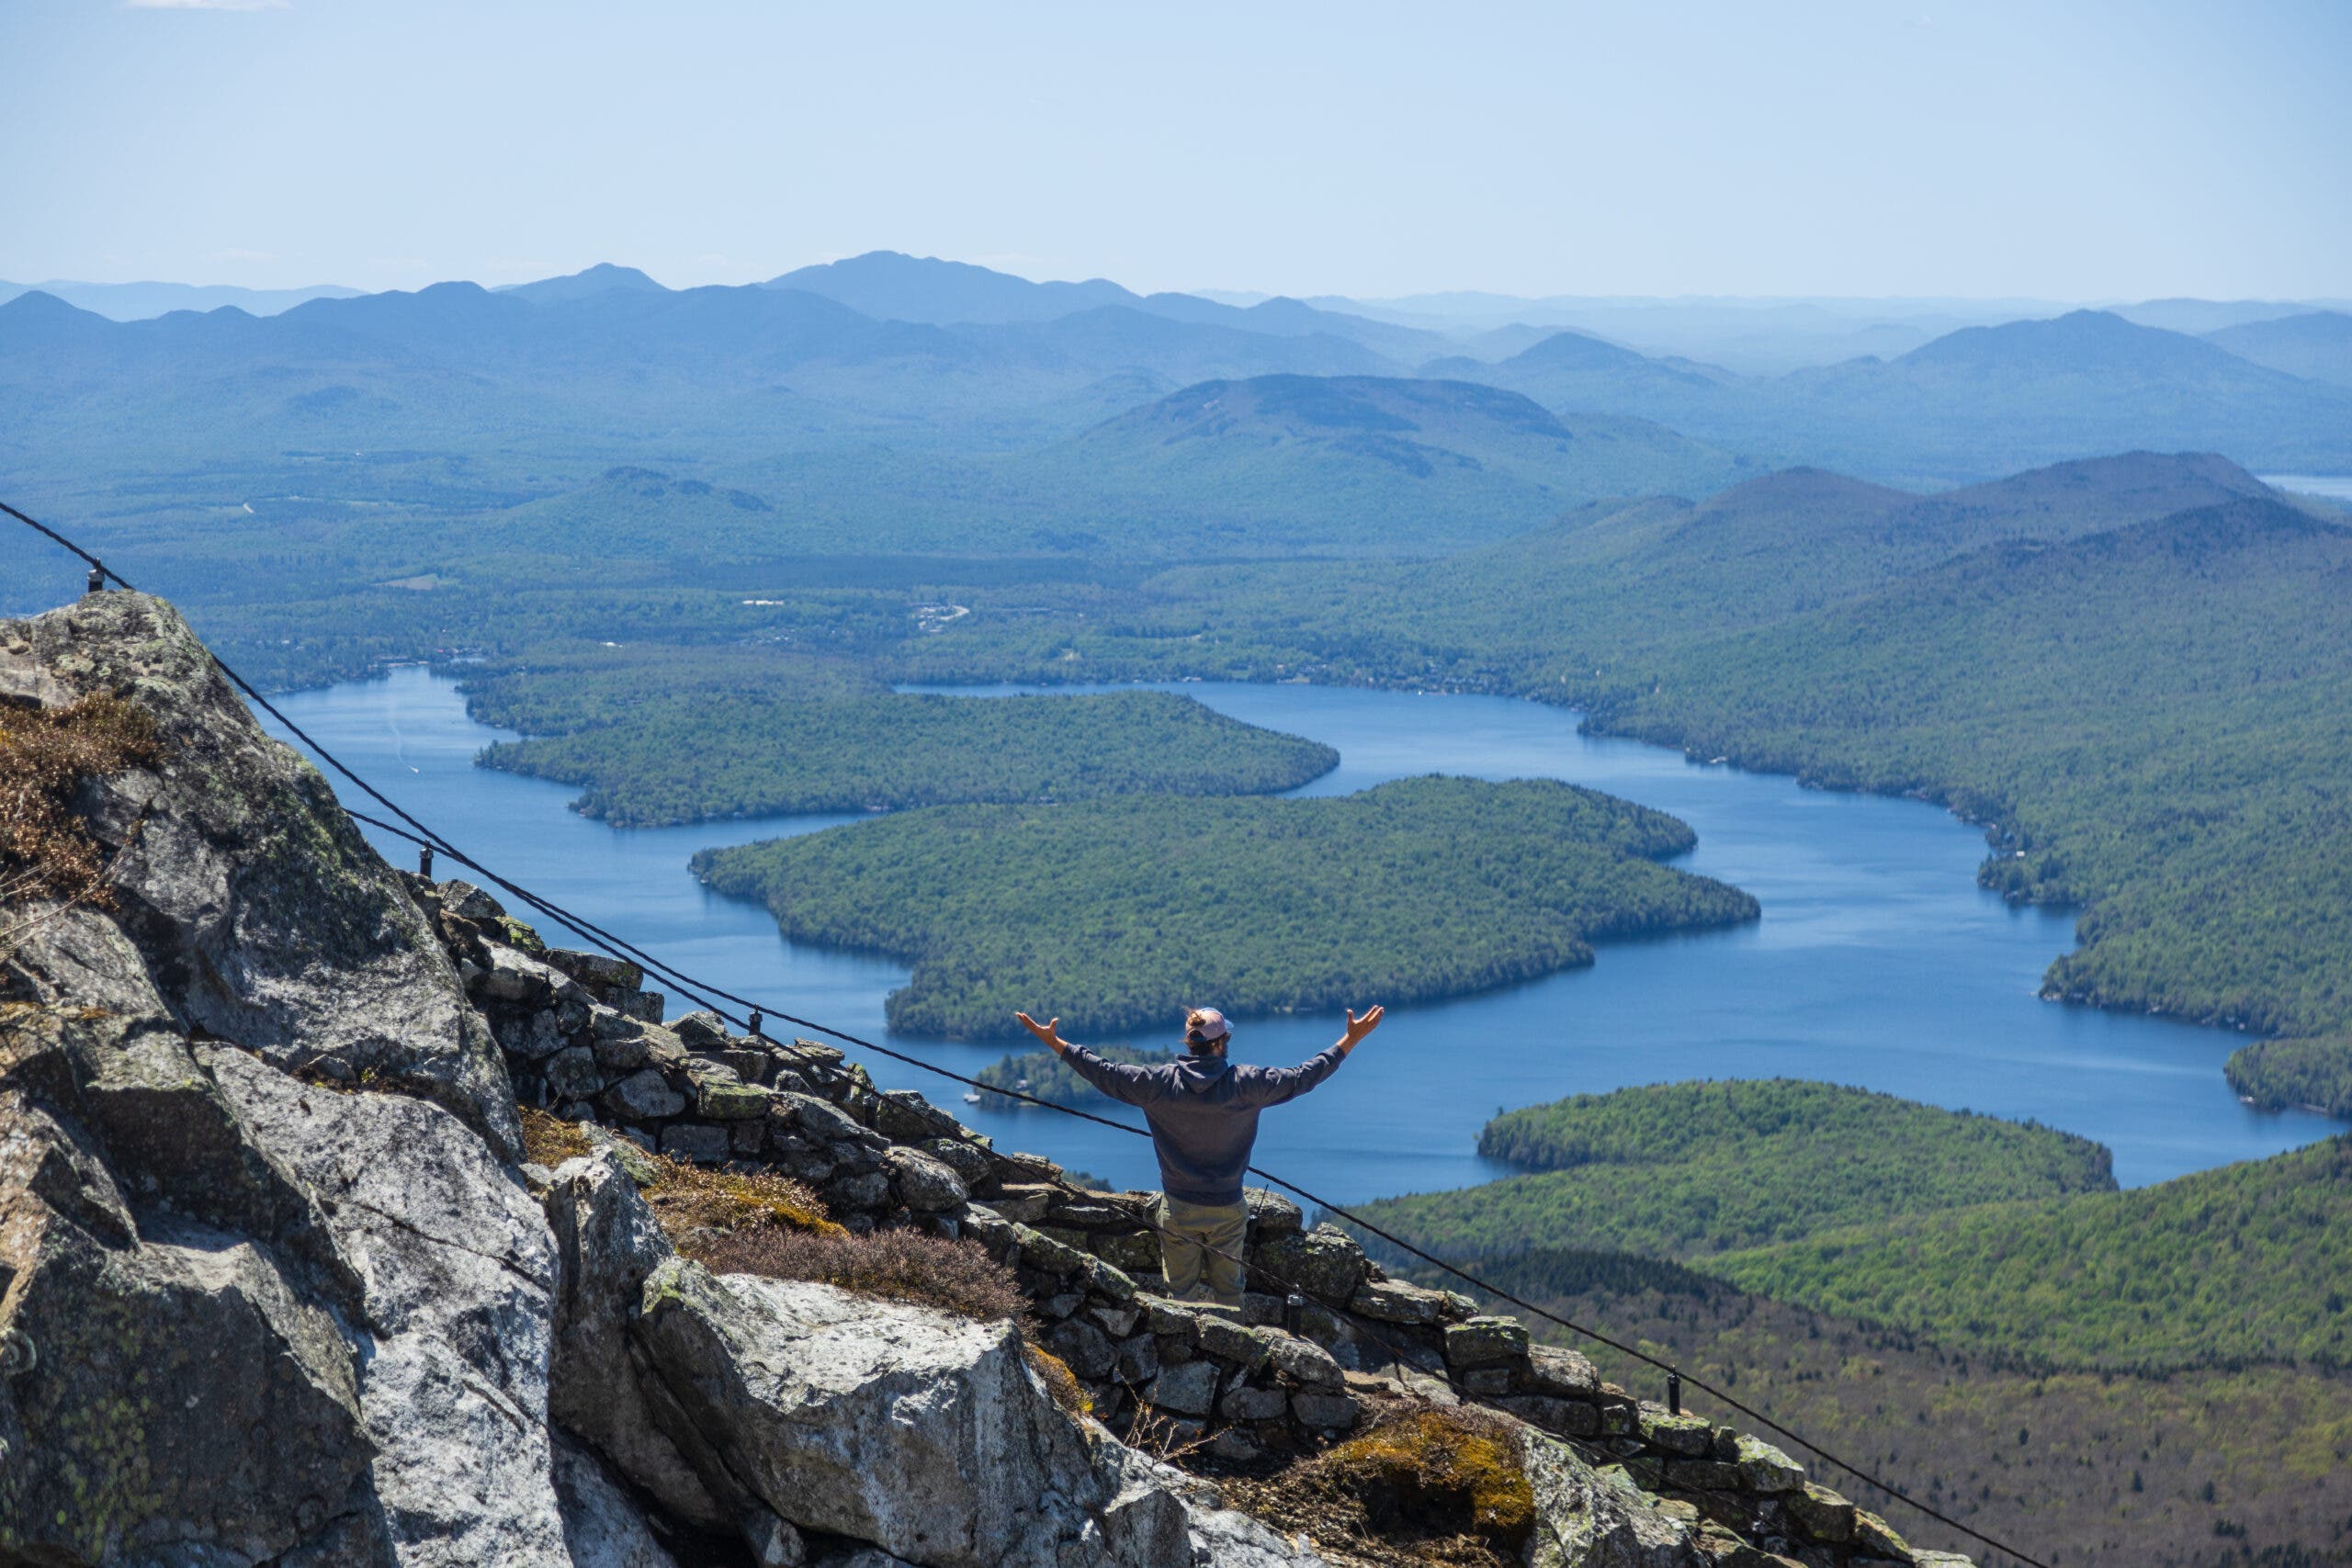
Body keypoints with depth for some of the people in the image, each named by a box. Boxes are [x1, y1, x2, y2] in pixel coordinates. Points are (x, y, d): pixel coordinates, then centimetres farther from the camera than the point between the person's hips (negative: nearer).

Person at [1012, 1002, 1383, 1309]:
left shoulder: (1159, 1083, -12)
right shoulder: (1245, 1084, -13)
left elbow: (1104, 1074, -2)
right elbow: (1303, 1077, -4)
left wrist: (1055, 1043, 10)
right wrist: (1351, 1040, 6)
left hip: (1179, 1209, 0)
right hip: (1227, 1209, 0)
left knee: (1184, 1290, 8)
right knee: (1227, 1290, 12)